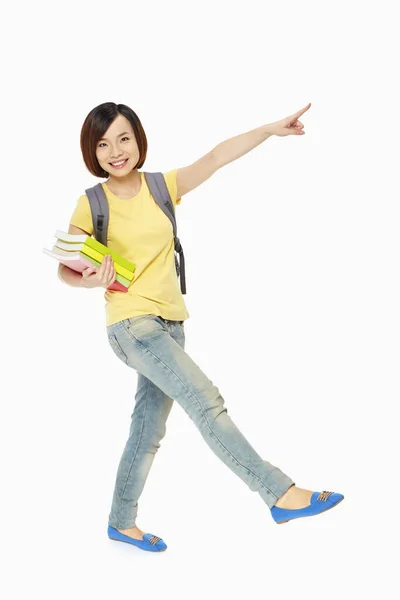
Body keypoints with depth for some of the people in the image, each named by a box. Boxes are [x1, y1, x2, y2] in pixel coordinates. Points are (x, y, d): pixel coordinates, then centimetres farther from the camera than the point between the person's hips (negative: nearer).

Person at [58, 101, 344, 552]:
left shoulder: (163, 185, 4)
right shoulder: (92, 205, -5)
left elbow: (216, 157, -3)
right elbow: (65, 269, -1)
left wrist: (271, 129, -9)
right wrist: (91, 279, -21)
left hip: (169, 324, 5)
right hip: (131, 324, -5)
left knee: (148, 430, 13)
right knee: (206, 401, -17)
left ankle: (122, 523, 29)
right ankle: (280, 494, -14)